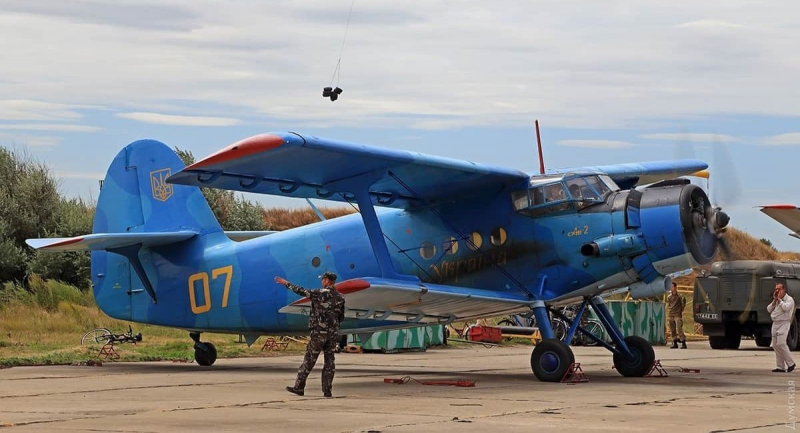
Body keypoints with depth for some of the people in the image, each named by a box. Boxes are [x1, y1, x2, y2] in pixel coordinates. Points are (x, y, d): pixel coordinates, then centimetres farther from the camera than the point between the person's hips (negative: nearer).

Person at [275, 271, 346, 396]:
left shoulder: (320, 294, -10)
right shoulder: (340, 297, 5)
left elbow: (301, 291, -4)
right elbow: (341, 317, 12)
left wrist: (285, 283, 6)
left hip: (319, 332, -5)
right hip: (333, 333, 5)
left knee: (309, 359, 1)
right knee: (329, 361, 6)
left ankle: (299, 387, 5)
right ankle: (327, 390, 4)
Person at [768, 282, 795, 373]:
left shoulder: (789, 299, -3)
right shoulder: (776, 300, 20)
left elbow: (786, 308, -21)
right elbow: (769, 309, 10)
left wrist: (779, 299, -11)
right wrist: (774, 300, -1)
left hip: (783, 324, -8)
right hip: (775, 324, 8)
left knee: (781, 343, -18)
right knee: (775, 345, 2)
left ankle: (790, 363, -6)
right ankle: (780, 367, 4)